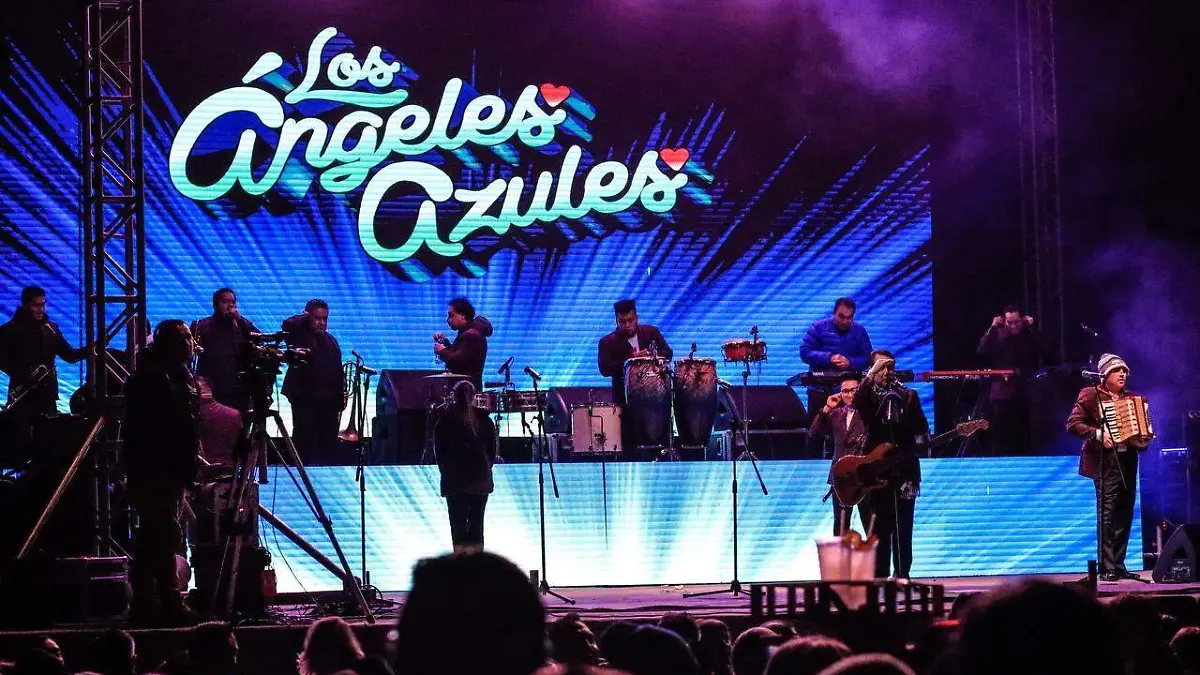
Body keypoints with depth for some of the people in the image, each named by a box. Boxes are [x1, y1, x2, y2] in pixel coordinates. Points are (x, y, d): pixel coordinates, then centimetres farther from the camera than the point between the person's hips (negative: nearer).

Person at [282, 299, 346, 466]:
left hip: (329, 401, 6)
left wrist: (341, 395, 11)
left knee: (329, 444, 7)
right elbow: (288, 325, -22)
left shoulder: (331, 341, 18)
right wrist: (305, 318, -5)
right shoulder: (300, 335, 0)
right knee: (304, 440, -5)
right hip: (305, 399, -6)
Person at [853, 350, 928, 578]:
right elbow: (856, 401, -19)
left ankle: (902, 575, 6)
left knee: (903, 528, 1)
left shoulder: (908, 395, 11)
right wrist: (872, 373, -25)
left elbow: (922, 431, 10)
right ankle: (880, 577, -1)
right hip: (877, 469, -1)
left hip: (904, 469, 1)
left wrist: (920, 442, -11)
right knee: (880, 527, -2)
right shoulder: (868, 395, 6)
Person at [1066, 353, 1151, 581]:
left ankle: (1119, 564, 11)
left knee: (1124, 516, 5)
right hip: (1105, 462, -6)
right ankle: (1107, 568, -10)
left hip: (1127, 462, 6)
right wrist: (1098, 434, -19)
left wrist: (1143, 440, 4)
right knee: (1107, 515, -11)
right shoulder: (1090, 395, 0)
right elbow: (1073, 424, -8)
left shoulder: (1131, 398, 18)